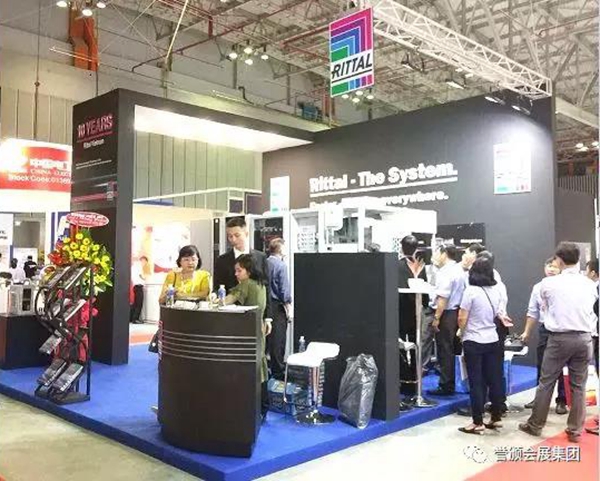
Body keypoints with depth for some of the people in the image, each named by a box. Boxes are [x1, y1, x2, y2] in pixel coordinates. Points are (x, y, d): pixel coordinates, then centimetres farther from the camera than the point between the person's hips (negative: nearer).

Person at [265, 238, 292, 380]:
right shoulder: (281, 265, -12)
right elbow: (285, 288, -14)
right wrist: (288, 305, -6)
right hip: (277, 306, -6)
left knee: (266, 337, 15)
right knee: (278, 339, 1)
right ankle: (278, 371, 7)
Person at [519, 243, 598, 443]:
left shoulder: (548, 283, -6)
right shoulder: (590, 285, 3)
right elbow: (591, 311, 16)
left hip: (559, 338, -3)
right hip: (584, 338, 3)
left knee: (546, 382, 7)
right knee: (578, 385, 10)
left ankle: (535, 425, 16)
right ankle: (575, 430, 16)